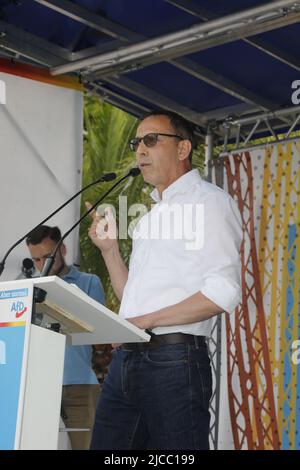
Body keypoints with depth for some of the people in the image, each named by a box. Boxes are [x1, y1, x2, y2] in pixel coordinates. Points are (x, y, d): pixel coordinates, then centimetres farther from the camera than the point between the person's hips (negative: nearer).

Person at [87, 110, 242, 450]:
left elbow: (224, 292, -15)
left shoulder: (209, 201, -2)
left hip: (174, 359, -7)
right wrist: (109, 249, 11)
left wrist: (144, 321, -15)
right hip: (127, 357, 8)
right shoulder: (153, 214, 22)